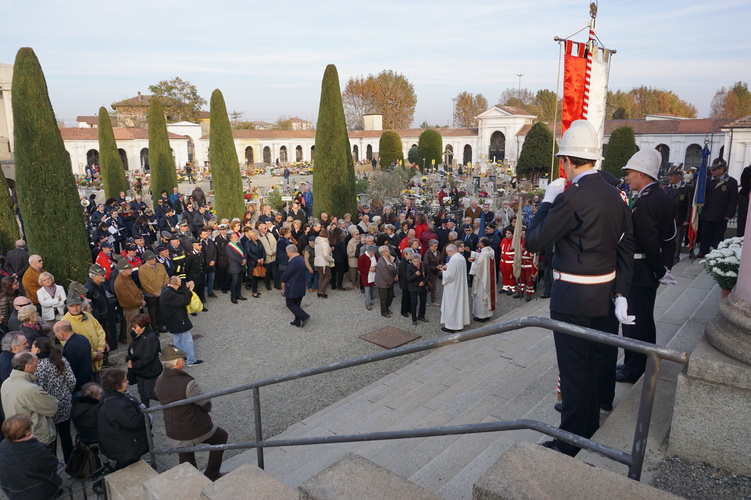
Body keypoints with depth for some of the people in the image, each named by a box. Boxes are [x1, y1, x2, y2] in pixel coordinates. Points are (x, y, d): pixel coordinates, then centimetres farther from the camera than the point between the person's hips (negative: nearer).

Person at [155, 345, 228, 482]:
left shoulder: (159, 381, -9)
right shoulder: (187, 383, -30)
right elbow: (206, 404, -19)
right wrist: (207, 406, 5)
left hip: (173, 434, 6)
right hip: (197, 432, -6)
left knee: (186, 462, 24)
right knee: (221, 436, 23)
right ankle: (212, 474, 27)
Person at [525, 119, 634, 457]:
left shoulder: (572, 197, -21)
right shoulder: (615, 196, 5)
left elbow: (533, 242, -16)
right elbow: (626, 249, 5)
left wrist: (547, 201, -6)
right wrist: (620, 295, 8)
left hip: (572, 298, -8)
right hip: (606, 295, 8)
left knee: (574, 371, 5)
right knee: (597, 366, 22)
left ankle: (571, 444, 20)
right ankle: (593, 429, 42)